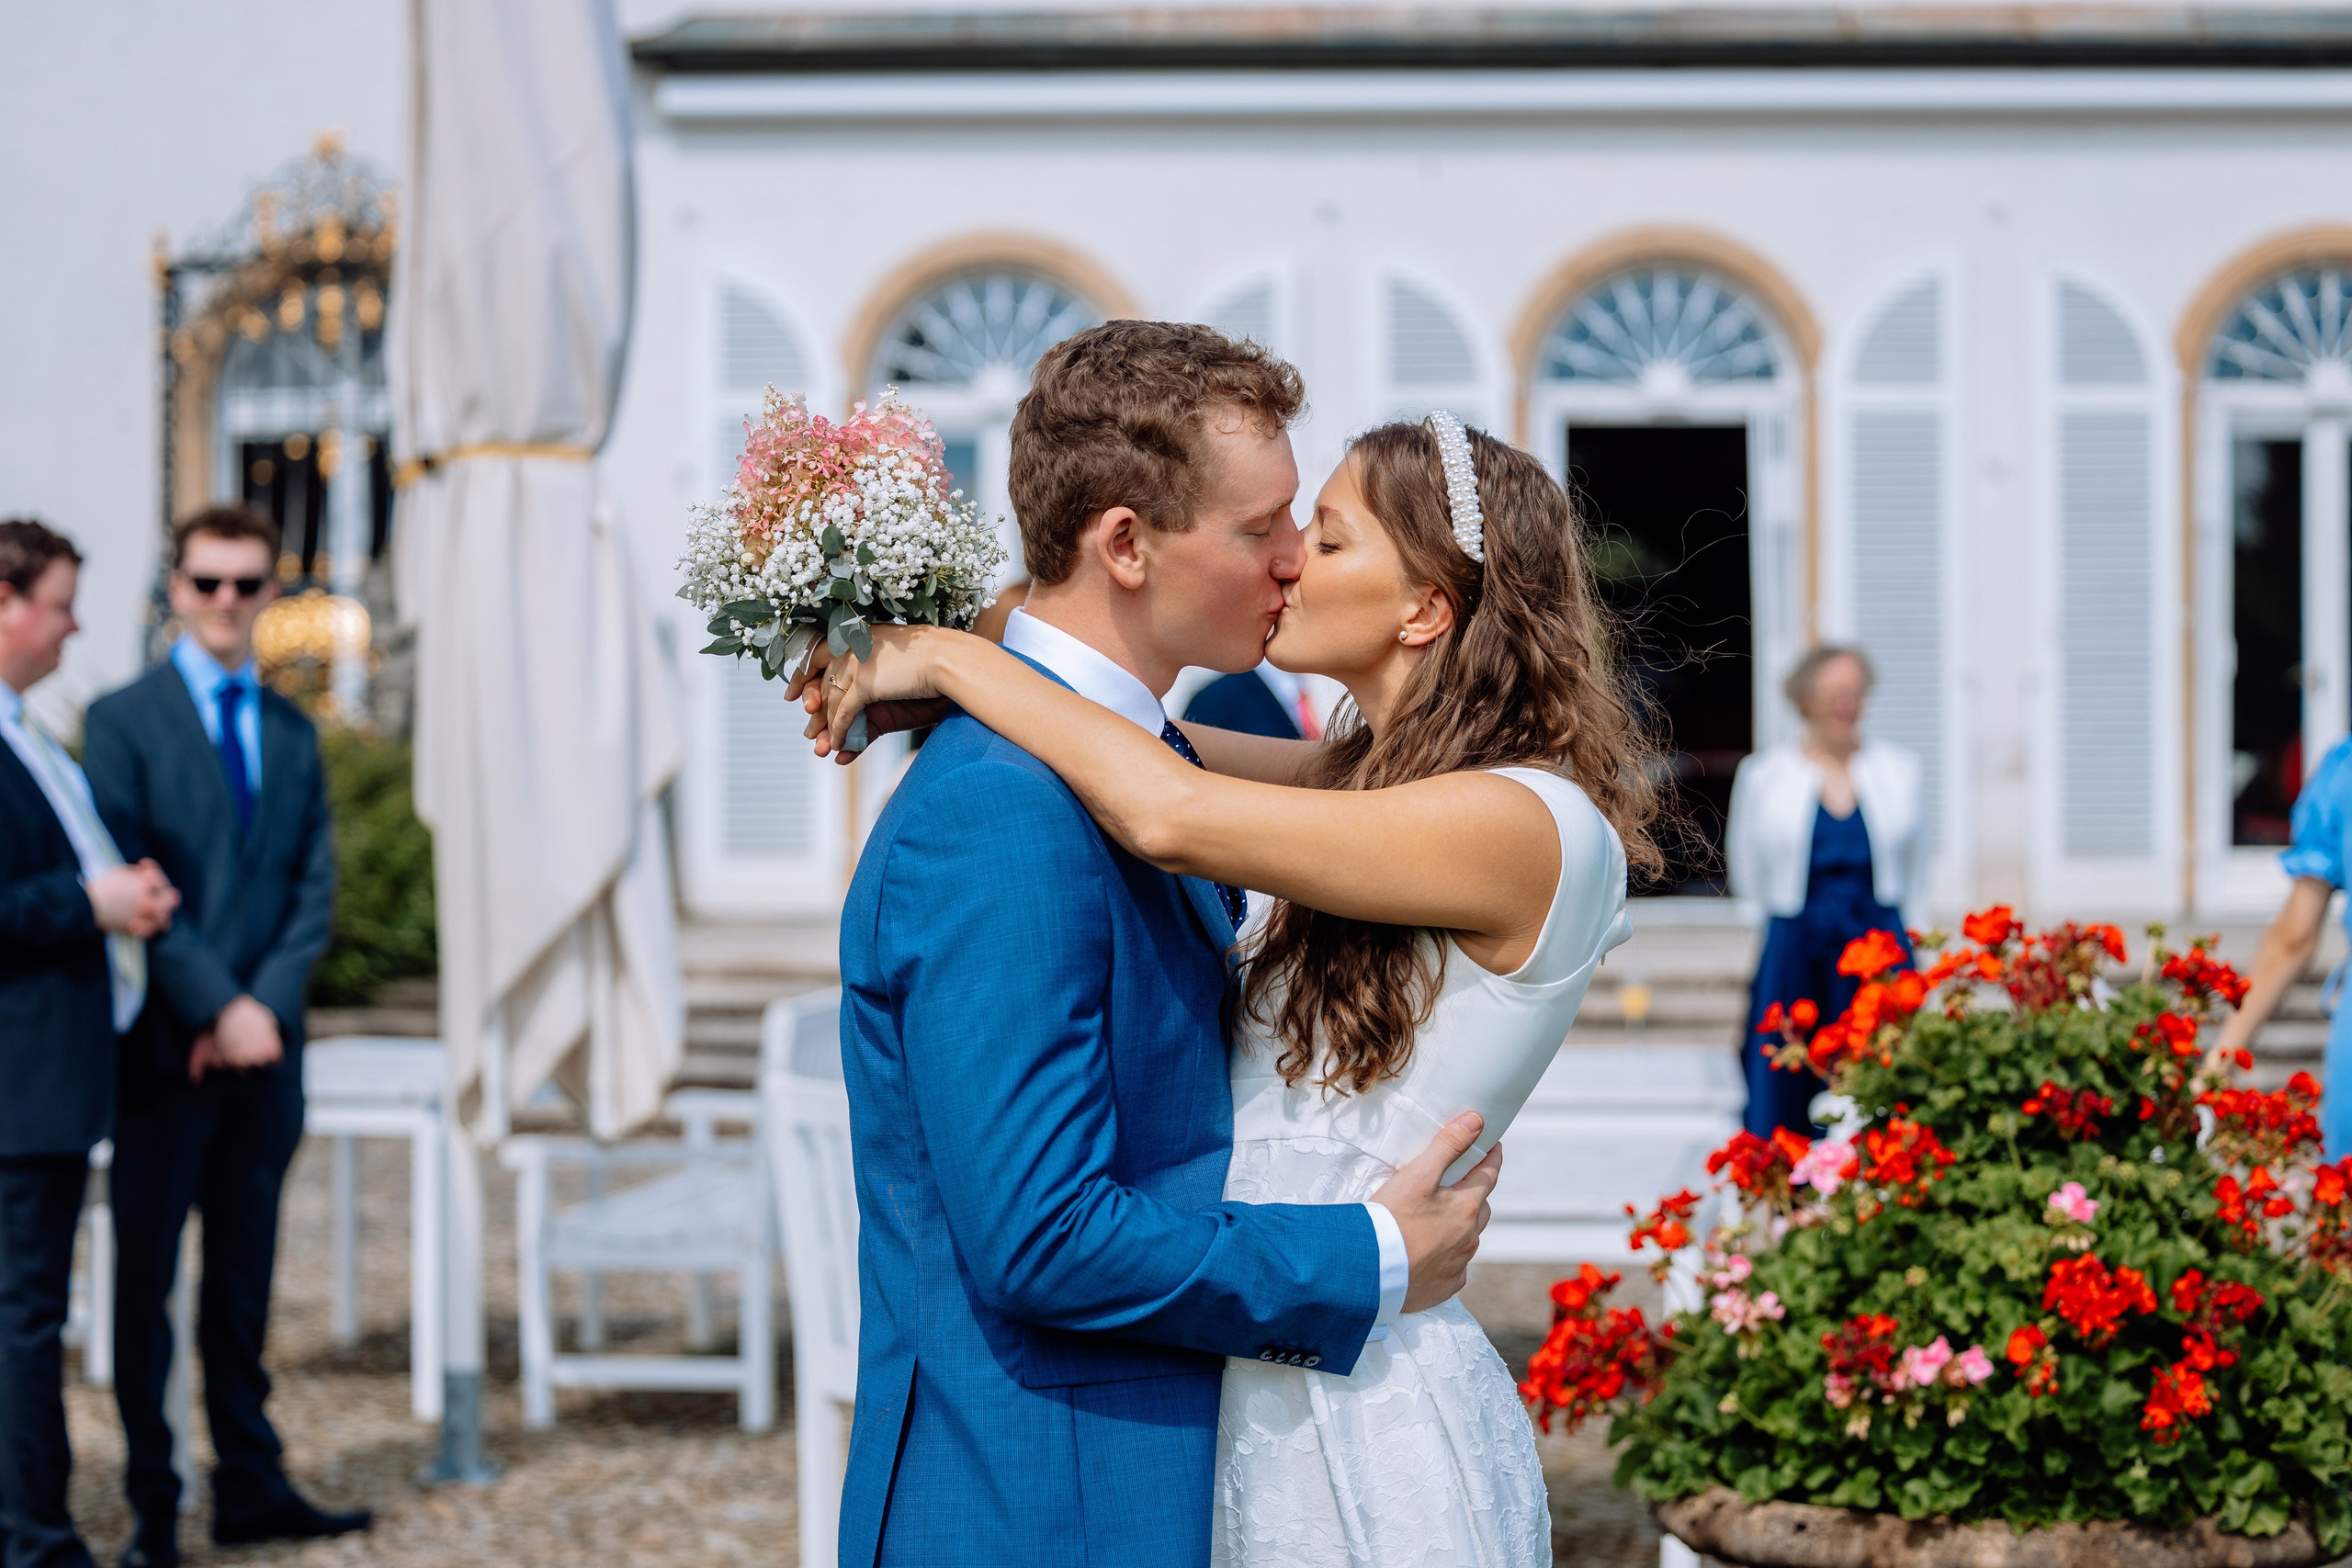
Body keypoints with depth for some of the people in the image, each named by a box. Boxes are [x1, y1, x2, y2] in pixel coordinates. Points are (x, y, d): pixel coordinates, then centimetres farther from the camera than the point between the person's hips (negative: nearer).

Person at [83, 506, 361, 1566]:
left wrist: (267, 1007, -7)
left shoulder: (293, 733, 14)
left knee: (244, 1279, 10)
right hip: (166, 1050, -4)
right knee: (146, 1279, 1)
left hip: (261, 1046, 4)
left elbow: (314, 890, 8)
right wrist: (216, 1008, -15)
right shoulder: (124, 720, -1)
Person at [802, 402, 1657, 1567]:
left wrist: (953, 658, -13)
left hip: (1365, 1430, -8)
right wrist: (892, 661, 2)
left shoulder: (1537, 826, -18)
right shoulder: (1368, 778, 11)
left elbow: (1169, 816, -26)